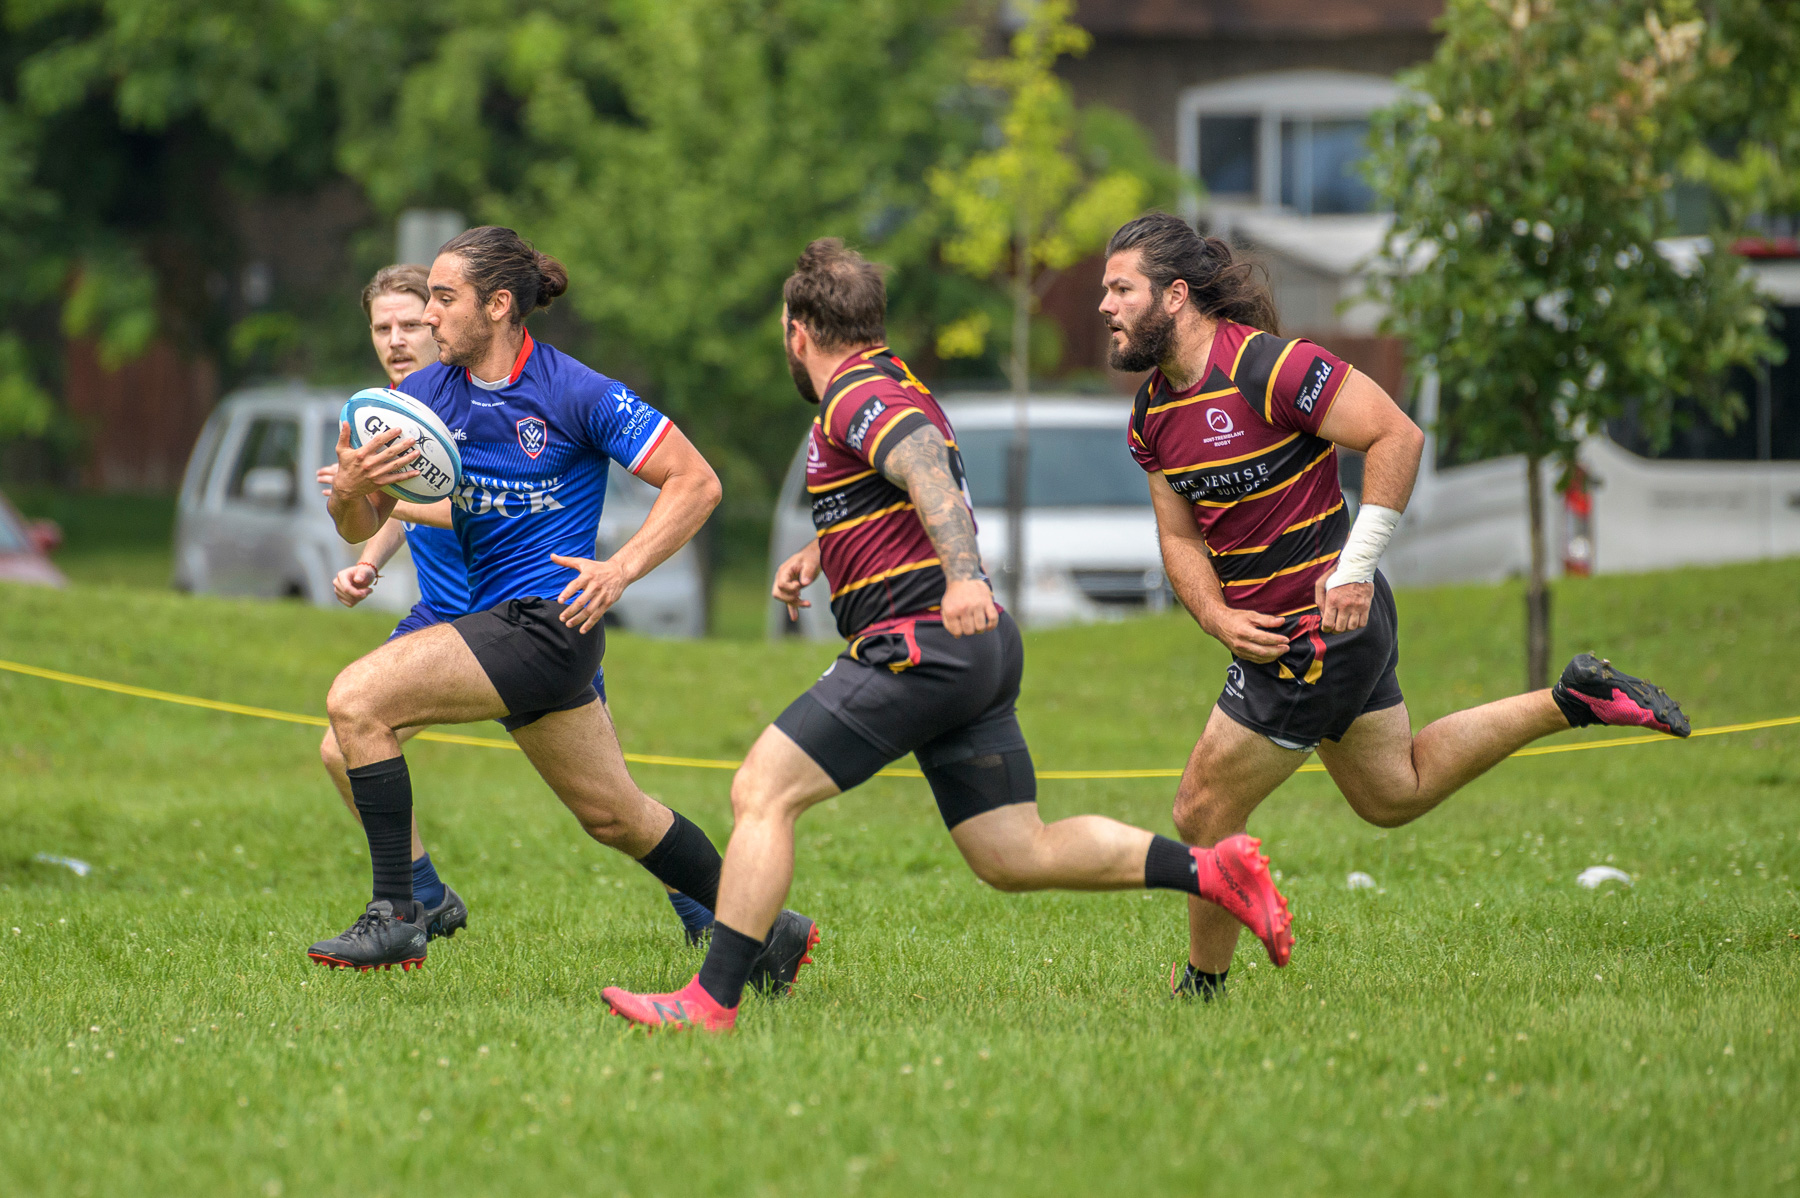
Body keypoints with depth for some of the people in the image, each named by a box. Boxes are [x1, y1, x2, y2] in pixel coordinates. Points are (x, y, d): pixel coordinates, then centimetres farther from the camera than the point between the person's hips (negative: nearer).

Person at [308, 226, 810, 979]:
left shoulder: (577, 394, -13)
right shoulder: (425, 395, 4)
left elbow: (696, 482, -10)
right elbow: (361, 528, 5)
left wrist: (622, 568, -21)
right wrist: (349, 490, -18)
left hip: (545, 621, -8)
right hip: (500, 621, 8)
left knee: (357, 699, -19)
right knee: (612, 814, 17)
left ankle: (393, 918, -15)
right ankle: (768, 929, 31)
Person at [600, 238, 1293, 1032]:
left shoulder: (856, 397, -9)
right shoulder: (893, 385, 23)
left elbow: (927, 465, -29)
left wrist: (964, 574, -44)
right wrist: (816, 555, 31)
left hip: (924, 640, -10)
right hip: (982, 648, 10)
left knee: (762, 790, -9)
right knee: (1015, 856, 9)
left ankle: (712, 999, -14)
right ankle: (1210, 869, 2)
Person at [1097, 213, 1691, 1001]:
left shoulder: (1266, 366, -21)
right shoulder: (1152, 416, 4)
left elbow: (1397, 436, -21)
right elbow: (1180, 535, 9)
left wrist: (1355, 568, -23)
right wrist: (1219, 618, -10)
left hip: (1324, 622, -9)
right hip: (1272, 631, 9)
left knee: (1204, 814, -3)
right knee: (1395, 794, 22)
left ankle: (1202, 991, 14)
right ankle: (1573, 702, 25)